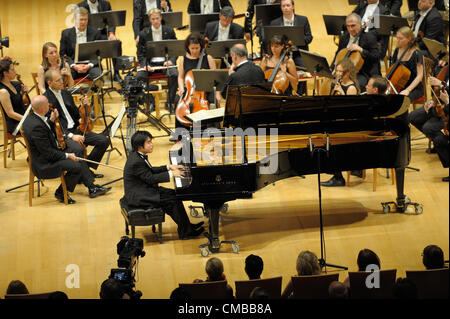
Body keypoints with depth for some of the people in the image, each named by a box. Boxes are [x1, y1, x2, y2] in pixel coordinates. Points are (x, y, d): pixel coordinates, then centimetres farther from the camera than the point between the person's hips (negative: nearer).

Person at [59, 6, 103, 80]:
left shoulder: (95, 33, 6)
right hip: (73, 66, 0)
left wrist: (89, 65, -12)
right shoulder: (66, 33, 8)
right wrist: (74, 66, -10)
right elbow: (62, 54, 7)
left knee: (98, 75, -34)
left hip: (90, 65, 0)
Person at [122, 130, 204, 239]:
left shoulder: (137, 155, 6)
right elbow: (150, 178, -24)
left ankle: (186, 226, 10)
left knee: (174, 194, 7)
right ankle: (185, 232, -3)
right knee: (173, 200, -13)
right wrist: (170, 174, -19)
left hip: (143, 190, 11)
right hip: (138, 198, -11)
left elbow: (150, 170, 18)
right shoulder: (136, 161, -26)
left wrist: (169, 167, 9)